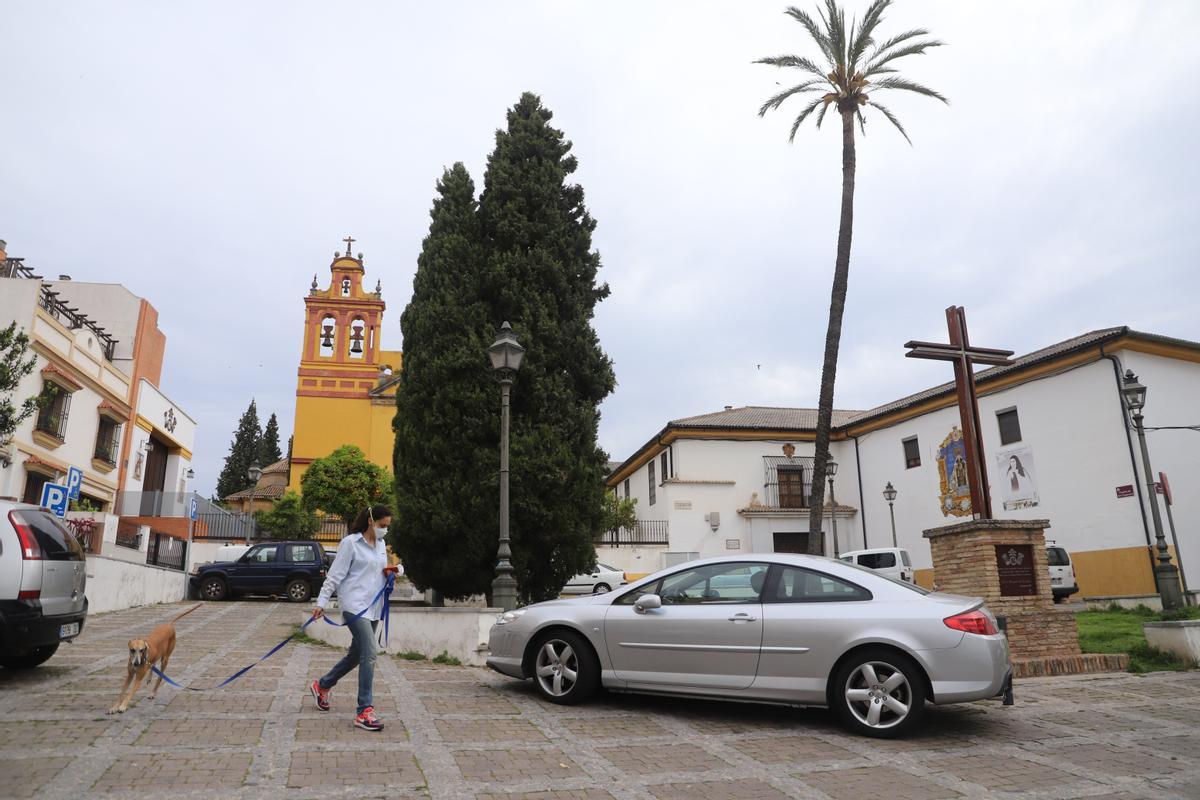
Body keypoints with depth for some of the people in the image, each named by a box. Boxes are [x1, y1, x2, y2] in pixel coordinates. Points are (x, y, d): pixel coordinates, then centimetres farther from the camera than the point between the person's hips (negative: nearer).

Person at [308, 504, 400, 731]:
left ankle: (322, 685, 40)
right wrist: (321, 602, -11)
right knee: (369, 655, -16)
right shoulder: (350, 543, -8)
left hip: (374, 607, 8)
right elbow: (335, 575, -8)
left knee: (356, 654, 17)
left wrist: (388, 573, 3)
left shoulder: (381, 545, 14)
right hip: (355, 605, -8)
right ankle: (365, 711, -12)